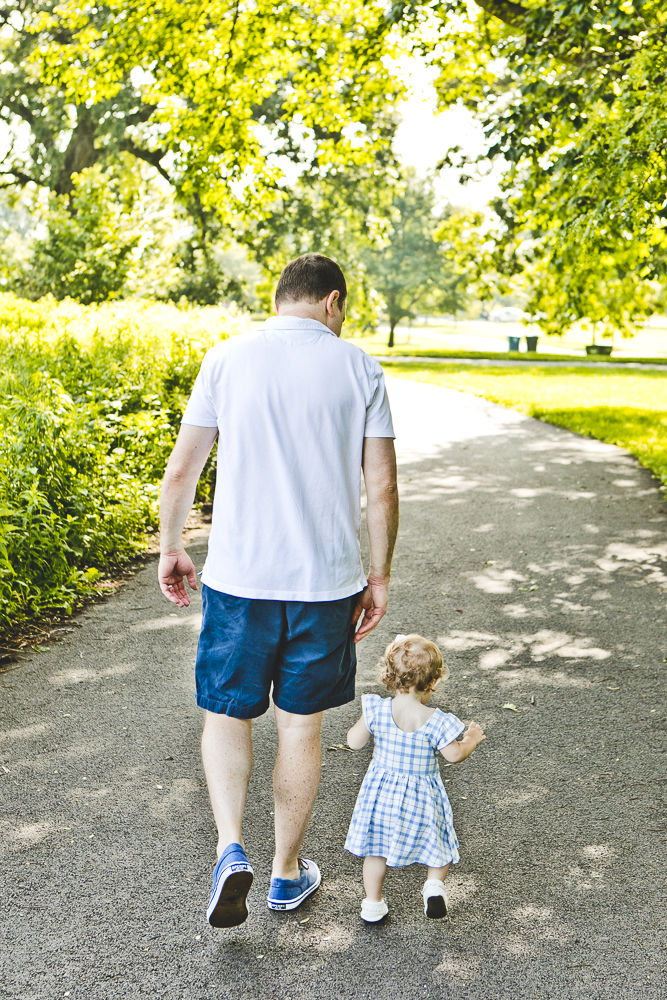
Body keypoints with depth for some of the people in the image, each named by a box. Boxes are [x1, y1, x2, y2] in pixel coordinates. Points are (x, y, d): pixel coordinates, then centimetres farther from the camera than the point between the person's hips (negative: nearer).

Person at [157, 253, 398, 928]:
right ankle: (287, 872, 28)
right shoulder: (360, 369, 0)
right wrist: (379, 577, 9)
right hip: (326, 581, 1)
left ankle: (230, 848, 0)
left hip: (238, 576, -1)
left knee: (226, 713, 17)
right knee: (300, 726, 14)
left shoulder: (226, 359, -1)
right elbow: (381, 488, -2)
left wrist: (170, 548, 15)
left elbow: (181, 470, 0)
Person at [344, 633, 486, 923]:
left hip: (382, 793, 2)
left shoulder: (377, 710, -15)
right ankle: (434, 884, 1)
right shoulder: (436, 722, -20)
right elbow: (454, 755, -11)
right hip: (421, 798, -2)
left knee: (376, 848, 18)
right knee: (437, 842, 21)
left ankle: (373, 904, 23)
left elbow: (354, 742, -7)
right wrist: (472, 739, 7)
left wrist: (364, 722, 12)